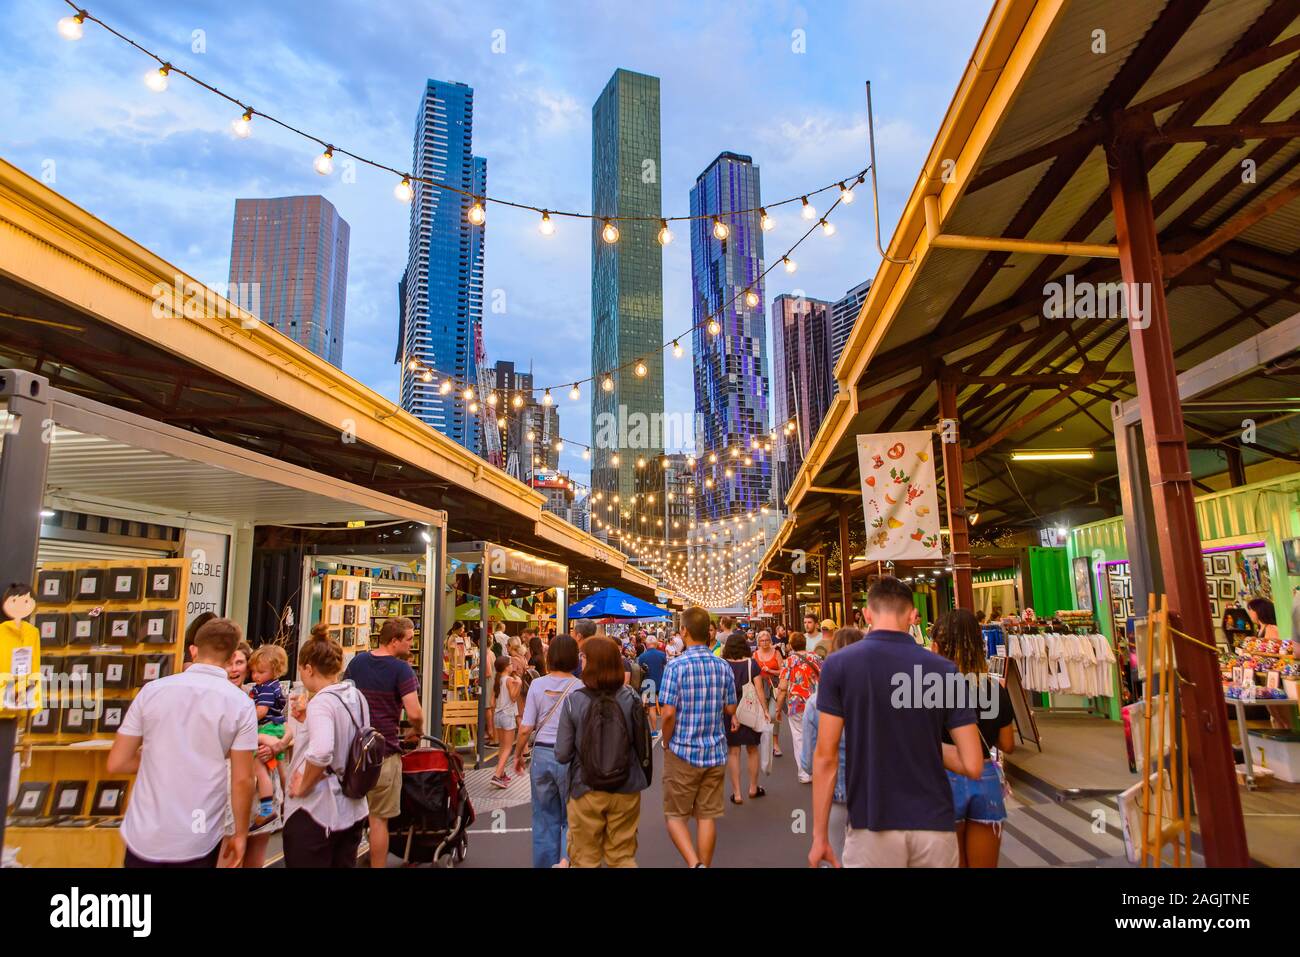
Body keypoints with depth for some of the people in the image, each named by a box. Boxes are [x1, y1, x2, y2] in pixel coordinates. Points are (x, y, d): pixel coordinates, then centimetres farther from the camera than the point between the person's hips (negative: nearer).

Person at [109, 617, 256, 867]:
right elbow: (242, 780, -8)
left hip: (145, 837, 2)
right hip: (199, 842, -1)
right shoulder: (240, 703, -8)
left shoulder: (152, 690, -2)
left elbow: (116, 763, 3)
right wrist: (241, 834, 4)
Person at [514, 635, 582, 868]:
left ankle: (545, 862, 25)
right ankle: (566, 859, -3)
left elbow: (526, 728, -2)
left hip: (542, 754, 2)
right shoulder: (580, 688, -9)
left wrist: (518, 754, 12)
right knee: (571, 817, 14)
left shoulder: (538, 685, -3)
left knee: (545, 817, 17)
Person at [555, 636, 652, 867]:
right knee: (623, 857, 19)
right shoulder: (632, 699, -10)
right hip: (626, 790, 2)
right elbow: (644, 747, -5)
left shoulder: (574, 701, -15)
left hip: (586, 790, -1)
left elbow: (562, 755, -11)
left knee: (585, 859, 17)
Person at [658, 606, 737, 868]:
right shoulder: (723, 667, 0)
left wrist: (666, 743, -1)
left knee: (675, 816, 8)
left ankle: (694, 864, -9)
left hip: (683, 751, -4)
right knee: (707, 816, 13)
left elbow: (668, 713, -17)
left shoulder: (676, 666, -14)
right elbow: (730, 710, 6)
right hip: (716, 753, 4)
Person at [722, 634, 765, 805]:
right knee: (752, 750, 17)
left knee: (733, 752, 7)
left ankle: (737, 793, 8)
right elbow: (759, 690, -8)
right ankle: (753, 788, 29)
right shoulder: (751, 664, -5)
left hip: (729, 712, -1)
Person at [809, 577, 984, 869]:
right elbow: (973, 766, -4)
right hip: (934, 824, 2)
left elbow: (826, 757, -8)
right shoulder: (944, 669, -4)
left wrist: (820, 835, 0)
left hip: (871, 826, -1)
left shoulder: (838, 665, -8)